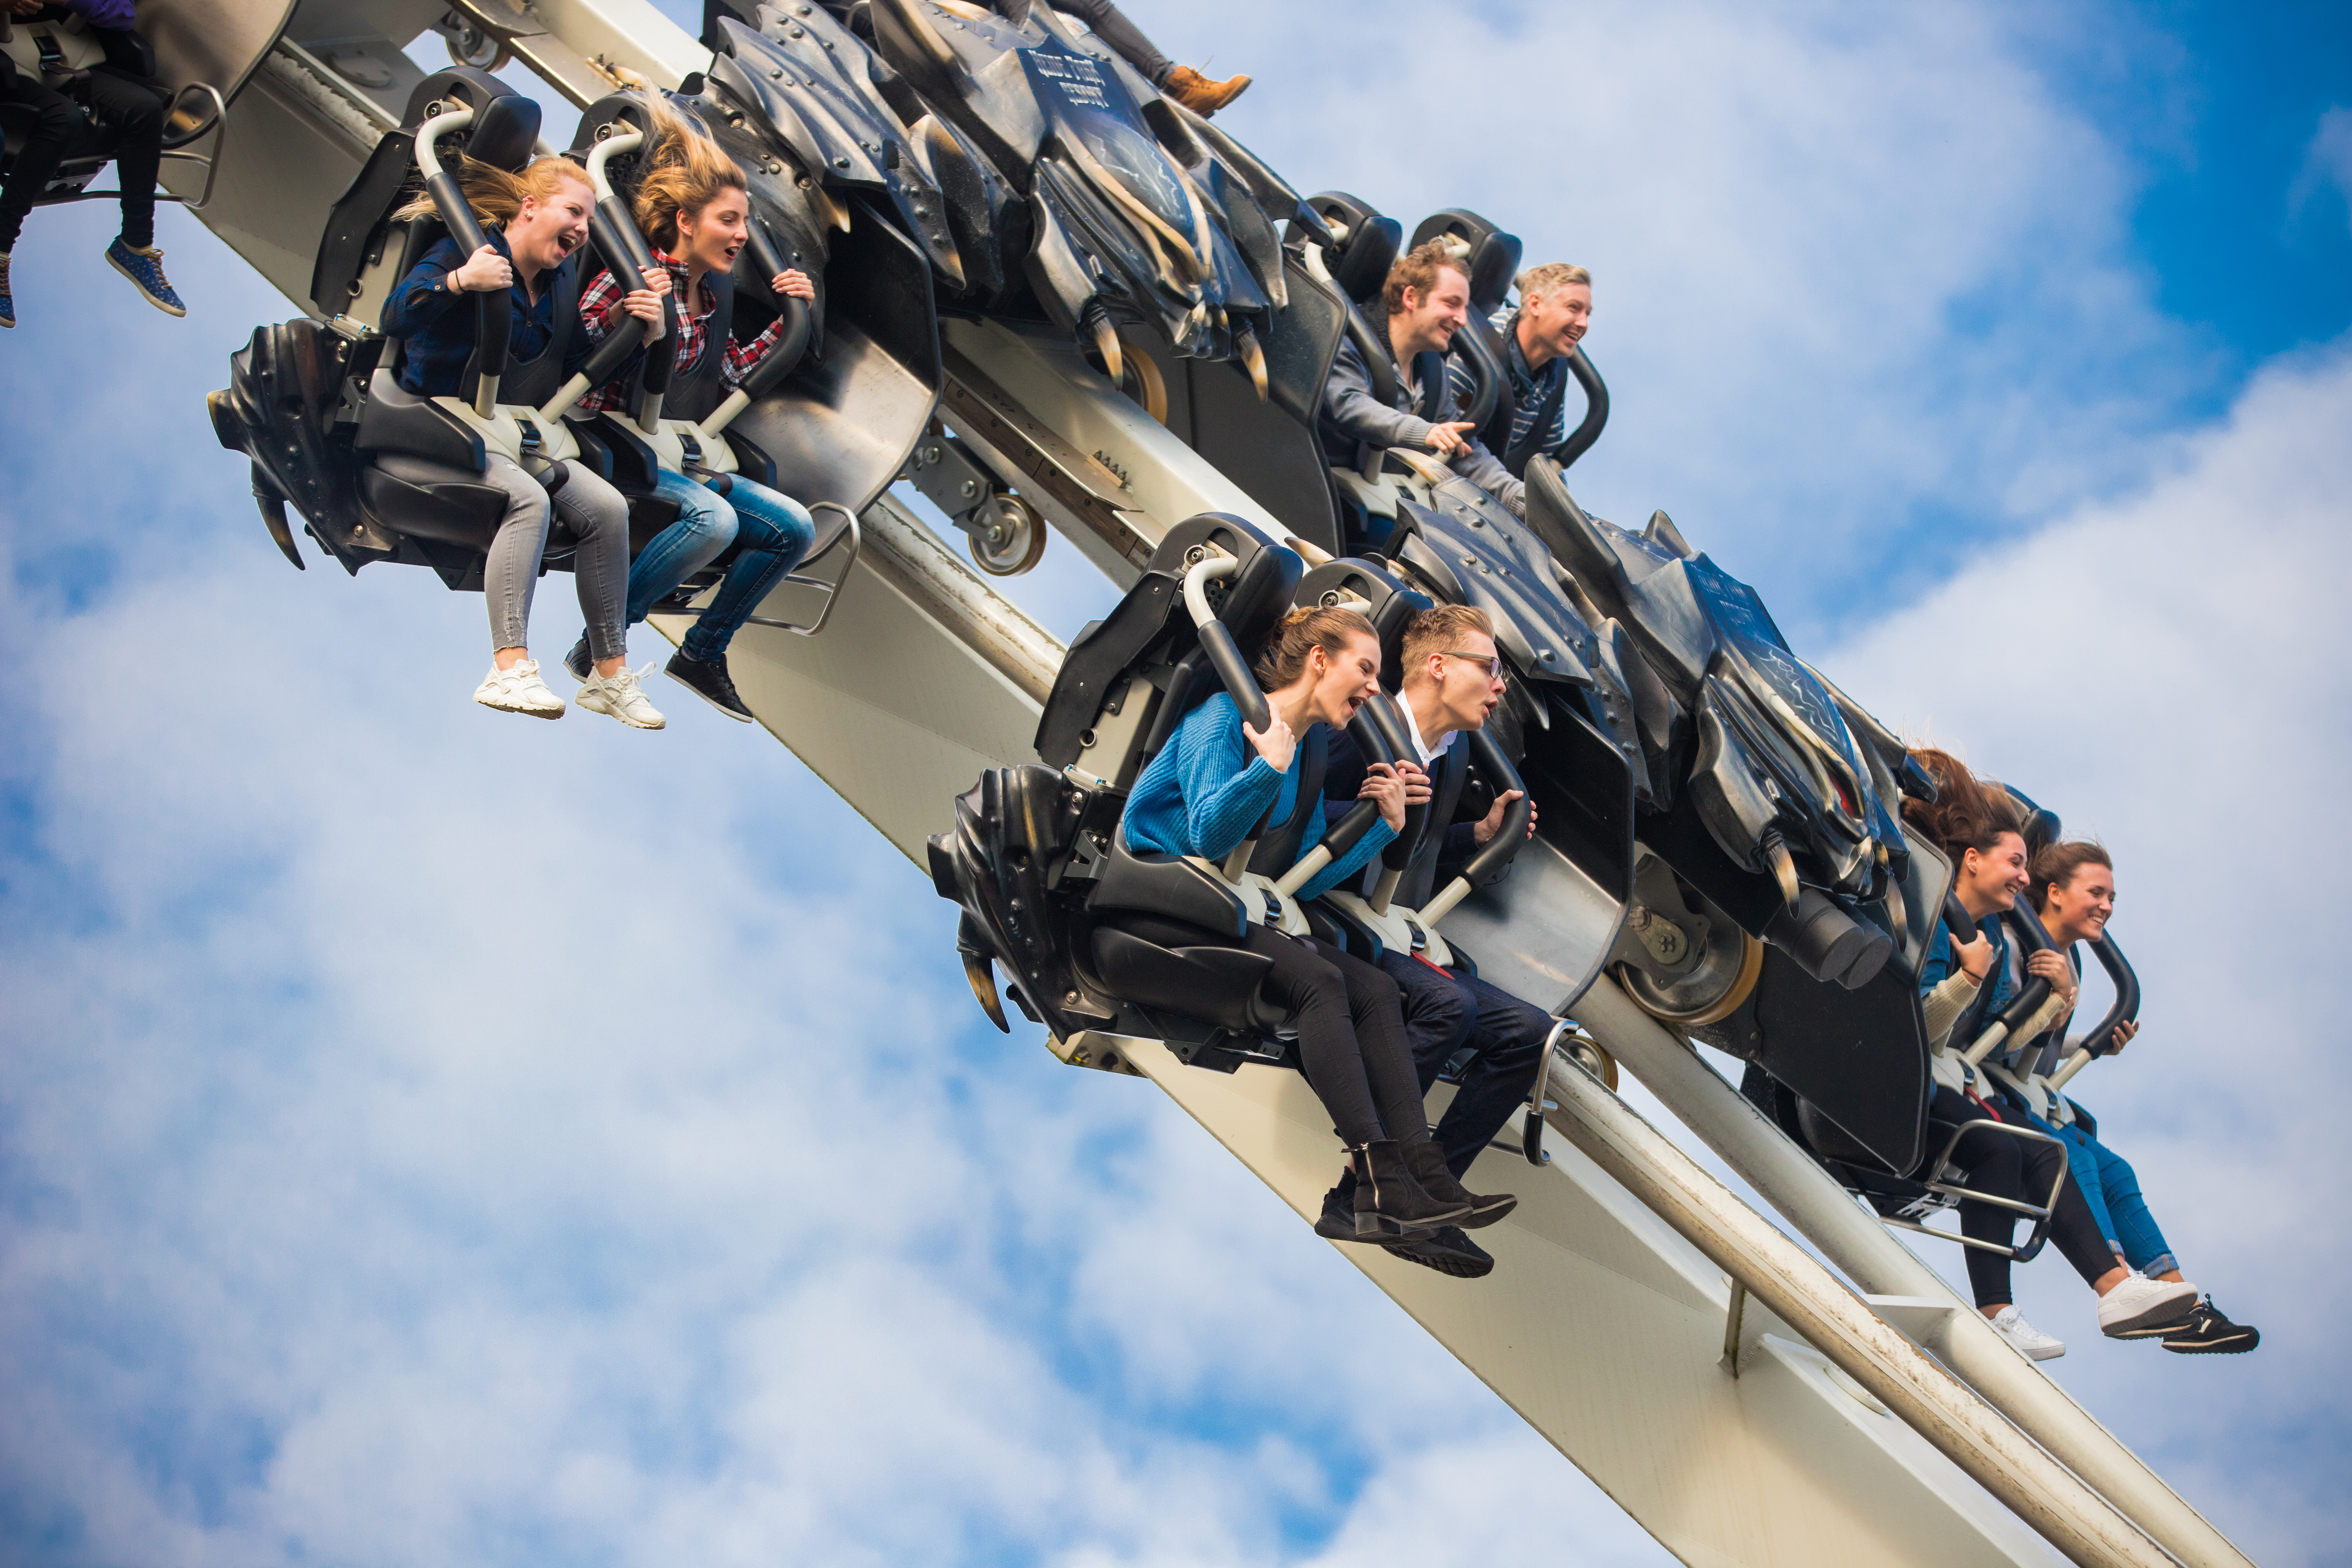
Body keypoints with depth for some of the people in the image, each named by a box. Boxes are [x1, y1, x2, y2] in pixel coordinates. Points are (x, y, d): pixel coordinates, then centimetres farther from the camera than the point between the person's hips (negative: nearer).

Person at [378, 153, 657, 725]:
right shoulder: (466, 251, -11)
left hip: (506, 435, 7)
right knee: (527, 497, -33)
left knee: (606, 507, -12)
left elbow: (580, 367, 14)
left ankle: (610, 675, -3)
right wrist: (459, 282, -41)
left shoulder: (562, 279, 12)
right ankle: (510, 670, -38)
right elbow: (396, 318, -25)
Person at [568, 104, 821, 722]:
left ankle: (703, 654, 11)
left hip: (681, 459, 8)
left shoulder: (716, 291, 10)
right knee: (713, 516, -34)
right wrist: (625, 316, -35)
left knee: (795, 527, -1)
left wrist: (787, 321, 12)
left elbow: (730, 372, 21)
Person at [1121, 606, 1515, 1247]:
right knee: (1317, 979, -29)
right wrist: (1270, 767, -28)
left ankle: (1423, 1178, -22)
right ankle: (1380, 1184, -34)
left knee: (1375, 988, -12)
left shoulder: (1303, 756, 17)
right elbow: (1208, 835, -20)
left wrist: (1385, 825, 10)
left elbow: (1303, 879, 13)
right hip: (1153, 907, -9)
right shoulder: (1225, 719, -8)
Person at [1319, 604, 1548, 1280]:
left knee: (1529, 1031, -7)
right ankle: (1361, 1190, -26)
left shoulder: (1454, 751, 16)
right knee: (1450, 1003, -33)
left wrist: (1481, 831, 14)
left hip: (1400, 944, 9)